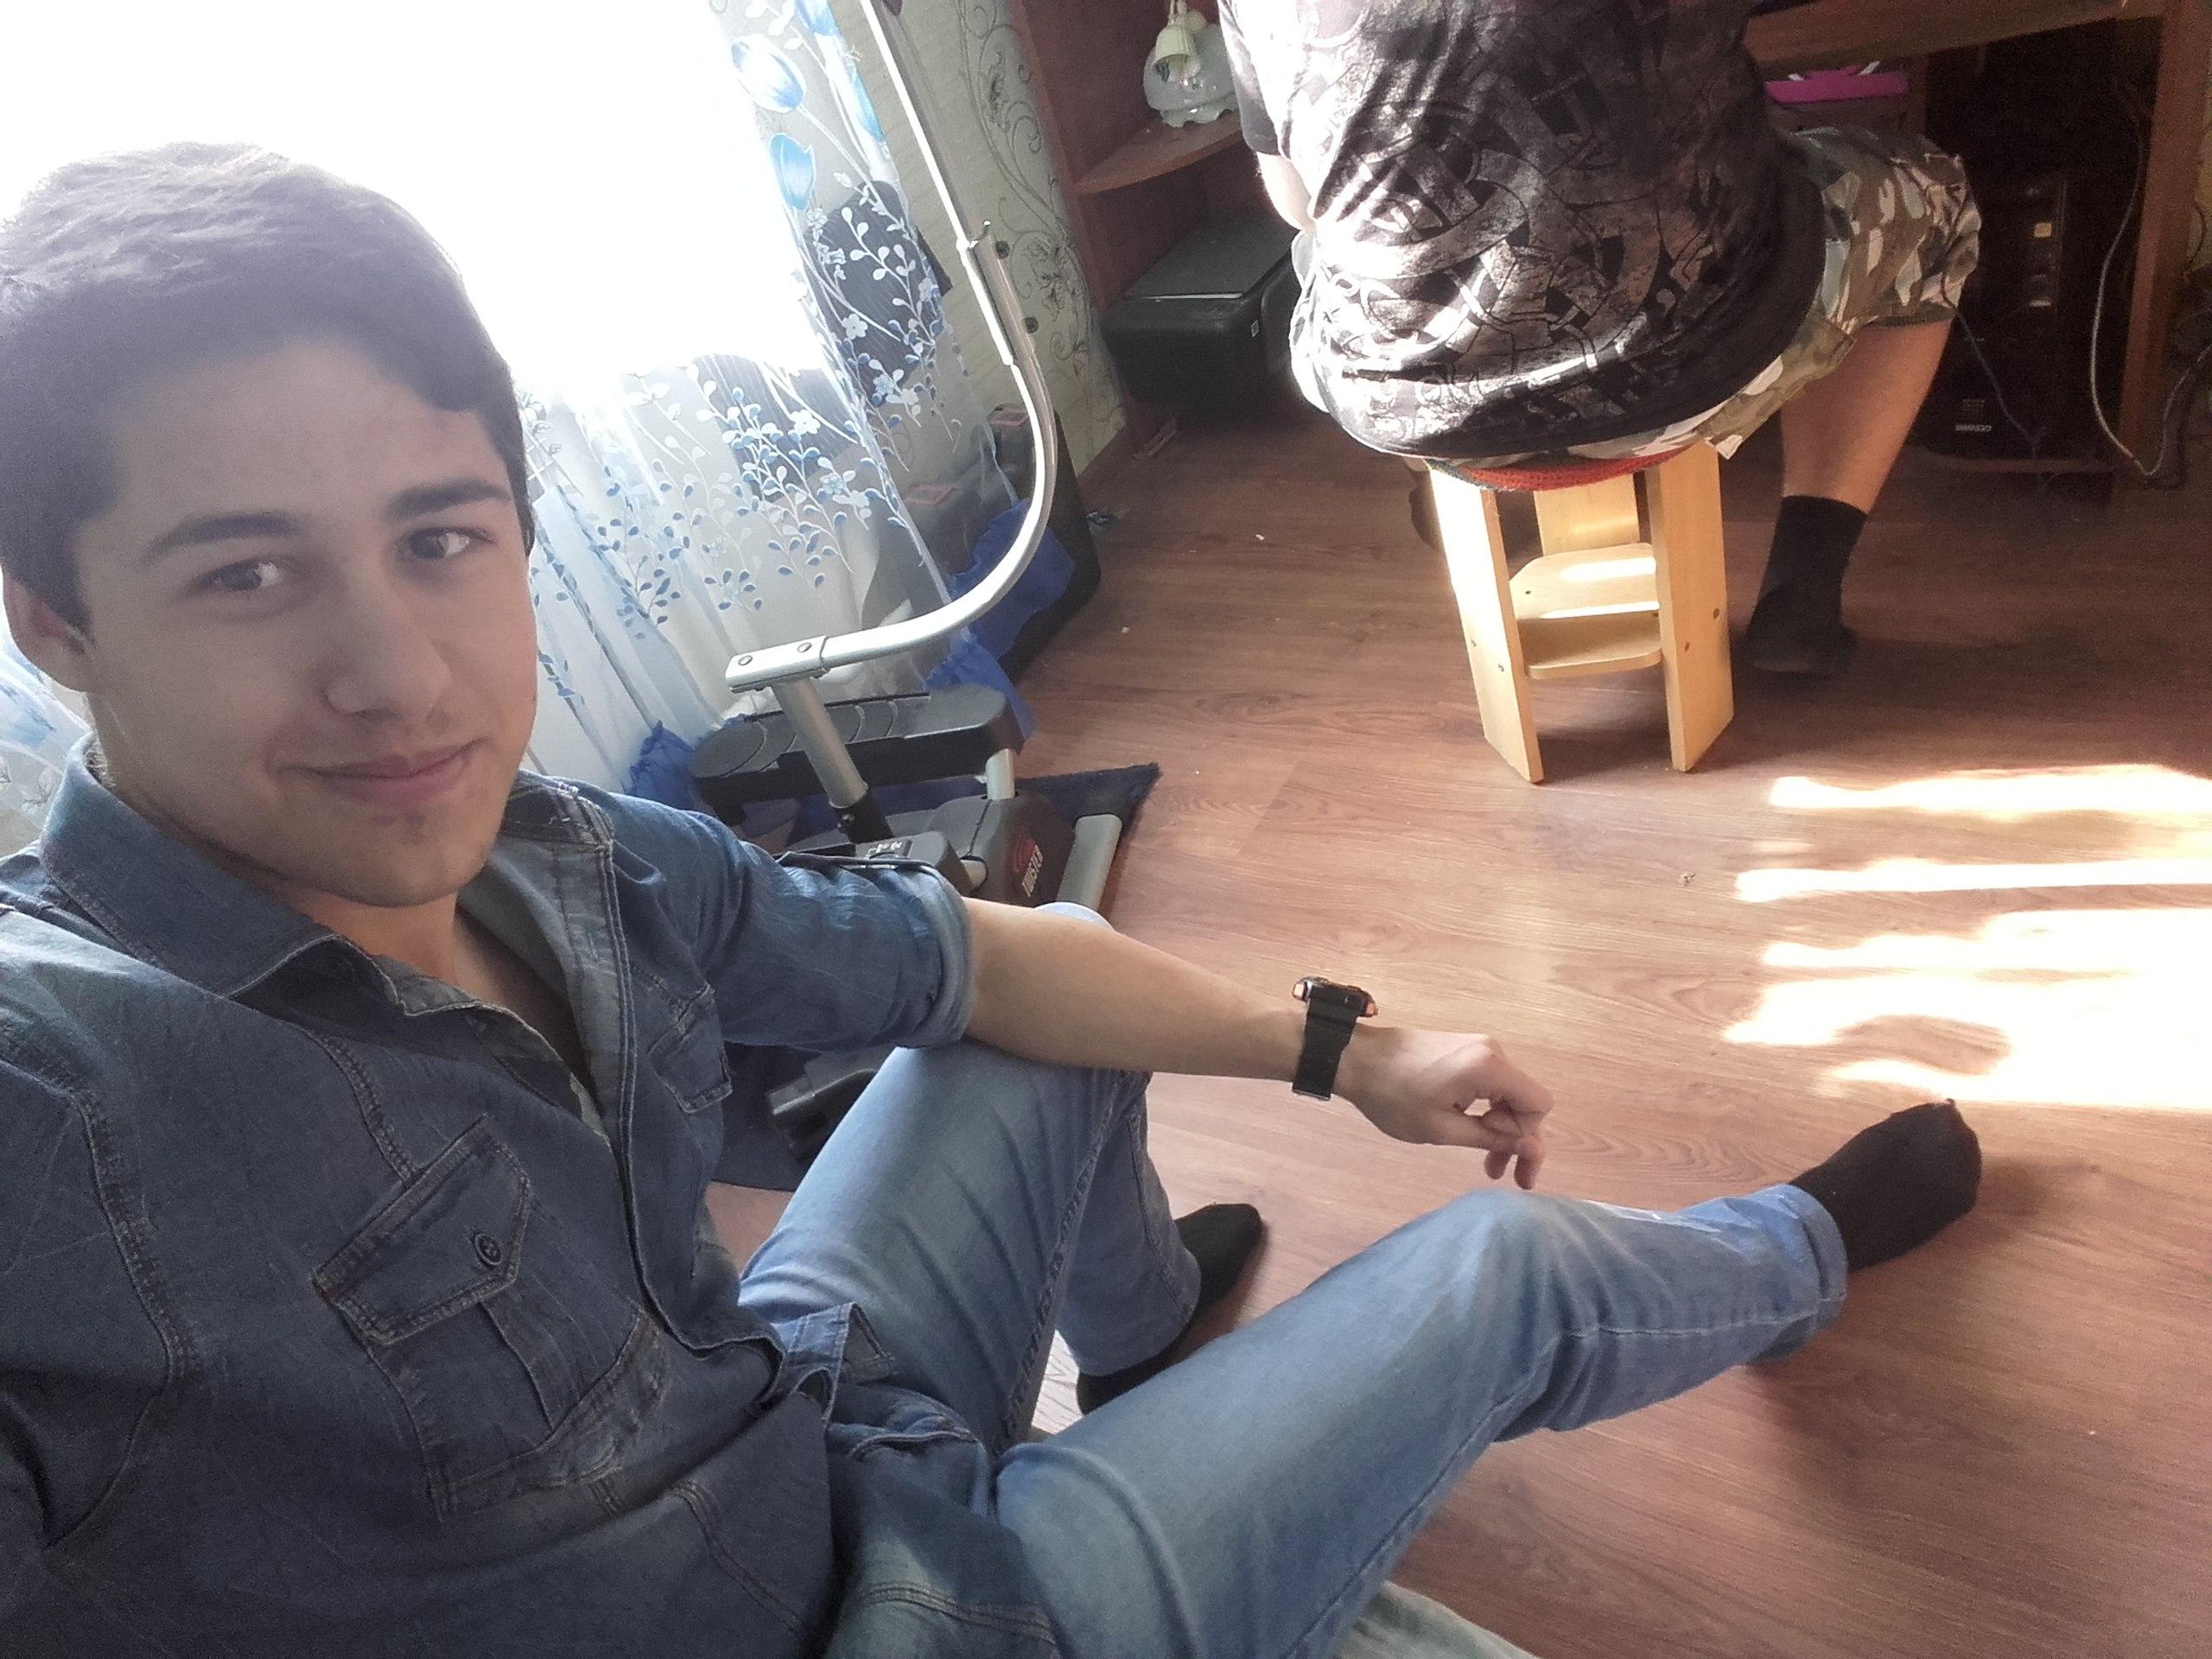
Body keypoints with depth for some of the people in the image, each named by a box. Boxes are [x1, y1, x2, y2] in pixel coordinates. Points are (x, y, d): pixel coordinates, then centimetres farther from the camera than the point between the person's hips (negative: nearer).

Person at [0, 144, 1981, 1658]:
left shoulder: (568, 867, -11)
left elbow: (974, 953, 0)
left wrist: (1343, 1045, 6)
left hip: (796, 1443, 6)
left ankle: (1147, 1339, 44)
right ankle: (1806, 1252, 33)